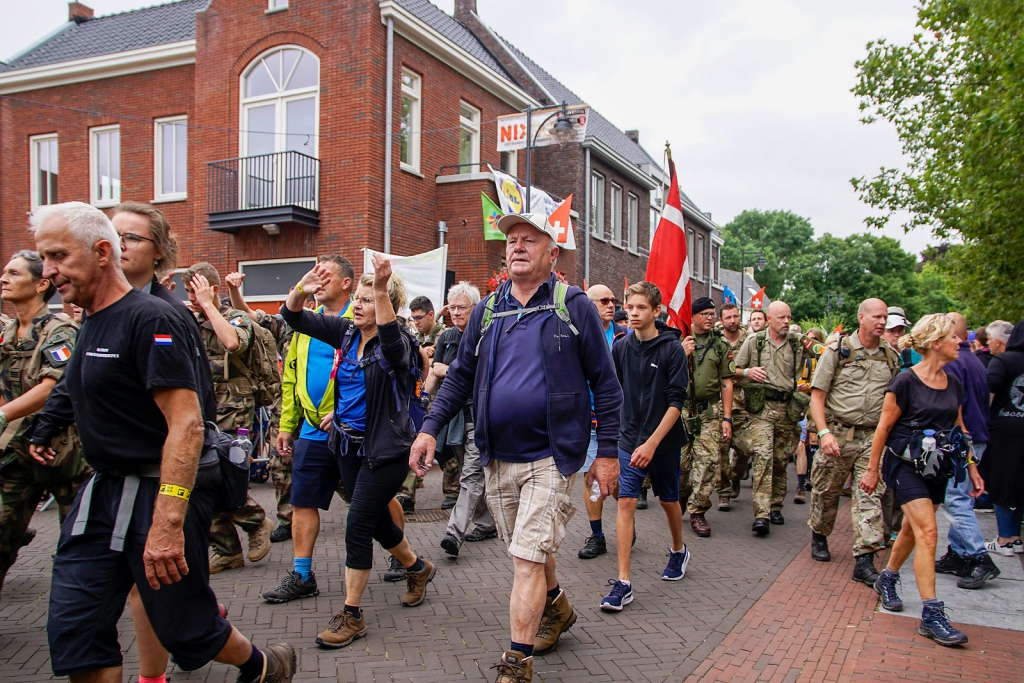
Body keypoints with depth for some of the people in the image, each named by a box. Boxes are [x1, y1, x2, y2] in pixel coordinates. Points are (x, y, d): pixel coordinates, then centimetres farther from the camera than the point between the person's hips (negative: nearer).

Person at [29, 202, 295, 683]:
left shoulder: (149, 319, -17)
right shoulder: (90, 324, 12)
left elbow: (186, 423, -24)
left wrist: (168, 524, -29)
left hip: (159, 494, -8)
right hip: (103, 491, 9)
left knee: (185, 628, 5)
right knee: (73, 631, 6)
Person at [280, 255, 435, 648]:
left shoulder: (396, 343, -15)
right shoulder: (345, 331, 3)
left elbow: (390, 336, -41)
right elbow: (294, 318, -1)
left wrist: (382, 289, -53)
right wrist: (301, 290, -21)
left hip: (384, 449, -7)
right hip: (348, 444, 7)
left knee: (357, 527, -6)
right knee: (376, 521, 20)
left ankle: (351, 616, 9)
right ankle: (417, 569, 46)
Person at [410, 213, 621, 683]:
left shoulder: (575, 307, -4)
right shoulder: (486, 311, 8)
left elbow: (605, 384, -3)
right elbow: (460, 376, 11)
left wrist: (608, 453, -5)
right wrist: (430, 428, -2)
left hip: (551, 455, -5)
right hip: (498, 458, 5)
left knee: (528, 558, -8)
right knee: (529, 551, 20)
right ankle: (556, 609, 46)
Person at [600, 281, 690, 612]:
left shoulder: (672, 349, -12)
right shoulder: (620, 348, -1)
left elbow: (676, 401, -15)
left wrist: (652, 443, -21)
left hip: (664, 440, -2)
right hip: (629, 439, 2)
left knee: (669, 500, 15)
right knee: (626, 502, -7)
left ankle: (678, 550, 45)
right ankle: (623, 583, -4)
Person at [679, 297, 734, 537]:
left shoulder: (720, 345, 8)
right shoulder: (679, 340, 4)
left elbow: (726, 383, 6)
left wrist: (727, 418, 0)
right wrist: (682, 354, -13)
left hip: (710, 411, 1)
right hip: (681, 408, -1)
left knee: (708, 460, -7)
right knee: (679, 461, 3)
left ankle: (697, 511, 2)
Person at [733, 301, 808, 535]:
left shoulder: (798, 343, 8)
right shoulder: (754, 341, 6)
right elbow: (735, 369, 11)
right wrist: (747, 372, -9)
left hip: (787, 408, 3)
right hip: (762, 406, -3)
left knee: (781, 459, 7)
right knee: (763, 456, -14)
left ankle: (776, 506, 22)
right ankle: (761, 514, -18)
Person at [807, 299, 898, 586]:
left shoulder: (891, 356, 9)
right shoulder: (838, 350, -3)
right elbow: (817, 395, -5)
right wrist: (824, 432, -15)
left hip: (873, 436, 2)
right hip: (837, 434, -2)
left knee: (870, 495, -5)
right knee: (826, 490, 9)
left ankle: (864, 560, -3)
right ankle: (819, 536, 34)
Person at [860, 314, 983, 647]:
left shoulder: (953, 384, 6)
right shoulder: (906, 382, -14)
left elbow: (959, 429, 17)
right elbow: (884, 426, -9)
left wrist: (972, 468, 15)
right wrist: (872, 469, -6)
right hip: (905, 463, -7)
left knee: (912, 529, 16)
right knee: (927, 531, -14)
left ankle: (887, 579, 38)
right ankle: (931, 614, -12)